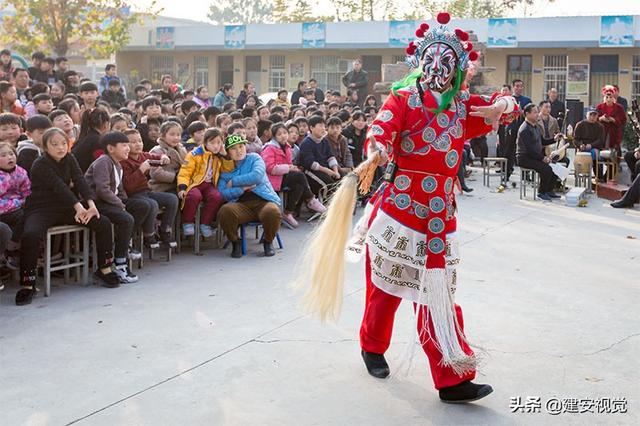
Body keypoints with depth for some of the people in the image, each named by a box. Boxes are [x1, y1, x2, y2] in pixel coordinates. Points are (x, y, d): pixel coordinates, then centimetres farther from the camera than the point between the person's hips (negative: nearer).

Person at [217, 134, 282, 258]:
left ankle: (268, 242, -3)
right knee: (225, 211, -33)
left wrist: (233, 182, -3)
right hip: (241, 205, 1)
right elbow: (222, 192, 2)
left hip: (263, 201, -1)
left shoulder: (254, 158, 13)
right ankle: (235, 243, -5)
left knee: (272, 212, -36)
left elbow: (257, 176, -9)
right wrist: (243, 188, -9)